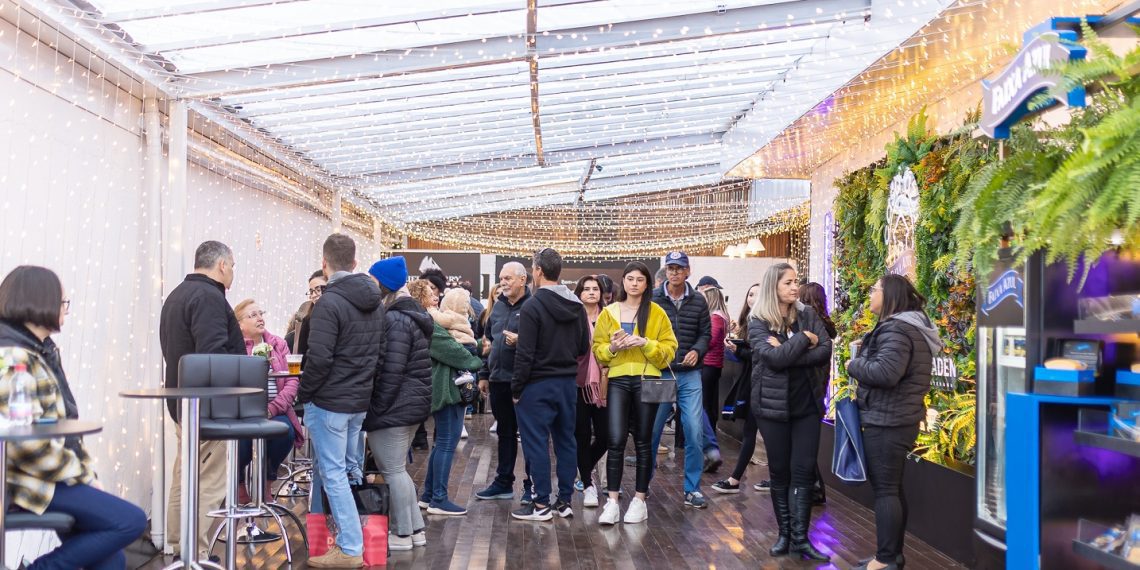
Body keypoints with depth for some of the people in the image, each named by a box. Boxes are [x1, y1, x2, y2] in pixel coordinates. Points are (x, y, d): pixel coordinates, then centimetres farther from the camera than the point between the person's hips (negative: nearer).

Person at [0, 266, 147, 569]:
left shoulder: (45, 350, 14)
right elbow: (27, 444, -23)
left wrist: (87, 472, 7)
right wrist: (82, 475, -15)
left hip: (53, 473, 9)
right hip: (28, 481, -9)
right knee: (131, 521, -17)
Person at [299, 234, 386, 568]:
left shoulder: (330, 303, -17)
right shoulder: (375, 303, 8)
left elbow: (319, 358, -21)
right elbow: (381, 355, 12)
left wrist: (304, 393, -8)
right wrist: (365, 384, 17)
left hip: (328, 402, -8)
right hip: (360, 401, 8)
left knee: (333, 474, -2)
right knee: (352, 471, 16)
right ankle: (352, 538, 24)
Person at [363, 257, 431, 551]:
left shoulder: (395, 320, -16)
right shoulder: (414, 315, 15)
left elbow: (390, 372, -21)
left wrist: (375, 409, -17)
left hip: (394, 407, -10)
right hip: (413, 403, 10)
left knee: (393, 470, -1)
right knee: (398, 468, 18)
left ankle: (402, 533, 7)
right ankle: (416, 529, 22)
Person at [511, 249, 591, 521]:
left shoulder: (532, 307, -15)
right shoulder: (577, 306, 5)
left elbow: (525, 354, -17)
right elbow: (584, 348, 11)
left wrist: (516, 388, -9)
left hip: (538, 385, -7)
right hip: (568, 383, 7)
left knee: (536, 443, 1)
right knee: (565, 441, 12)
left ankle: (541, 504, 5)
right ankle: (565, 501, 19)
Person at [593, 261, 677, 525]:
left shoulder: (657, 313, 3)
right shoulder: (609, 313, 8)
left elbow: (668, 349, 0)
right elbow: (598, 350, 9)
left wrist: (645, 343, -16)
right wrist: (612, 347, -11)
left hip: (647, 380, -1)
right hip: (618, 380, 1)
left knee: (643, 442, 6)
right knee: (616, 440, -9)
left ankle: (639, 500, 16)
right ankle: (612, 501, -3)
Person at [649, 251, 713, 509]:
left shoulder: (698, 301, 4)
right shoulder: (653, 299, -3)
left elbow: (706, 333, 9)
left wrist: (697, 351, -9)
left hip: (689, 375, 2)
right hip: (659, 373, -1)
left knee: (694, 431, -3)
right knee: (651, 430, 7)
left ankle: (692, 488, 9)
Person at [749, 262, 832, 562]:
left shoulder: (807, 314, 5)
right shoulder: (758, 322, -5)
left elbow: (826, 351, -8)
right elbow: (774, 357, -21)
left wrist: (788, 354, -17)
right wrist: (804, 339, -12)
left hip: (807, 404, 3)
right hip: (774, 405, -2)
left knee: (803, 470, 0)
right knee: (780, 471, 7)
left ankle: (800, 538, 3)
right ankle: (785, 534, 17)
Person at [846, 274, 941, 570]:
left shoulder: (896, 329, -18)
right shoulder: (910, 327, 15)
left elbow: (885, 371, -30)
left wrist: (854, 365, -14)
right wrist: (862, 363, 11)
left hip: (887, 421, -10)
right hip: (900, 418, 10)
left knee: (884, 489, -5)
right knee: (893, 487, 15)